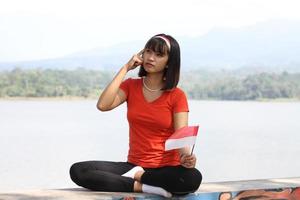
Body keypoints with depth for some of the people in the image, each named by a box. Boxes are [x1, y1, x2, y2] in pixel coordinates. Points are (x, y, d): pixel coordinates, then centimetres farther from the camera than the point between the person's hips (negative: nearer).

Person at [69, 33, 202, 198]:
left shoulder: (177, 96, -2)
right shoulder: (131, 86, 7)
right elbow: (103, 105, -12)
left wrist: (186, 156, -34)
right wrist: (125, 68, -7)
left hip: (166, 169, -2)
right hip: (134, 165, 2)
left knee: (193, 178, -38)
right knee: (77, 171, -21)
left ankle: (136, 176, -16)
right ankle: (143, 187, -24)